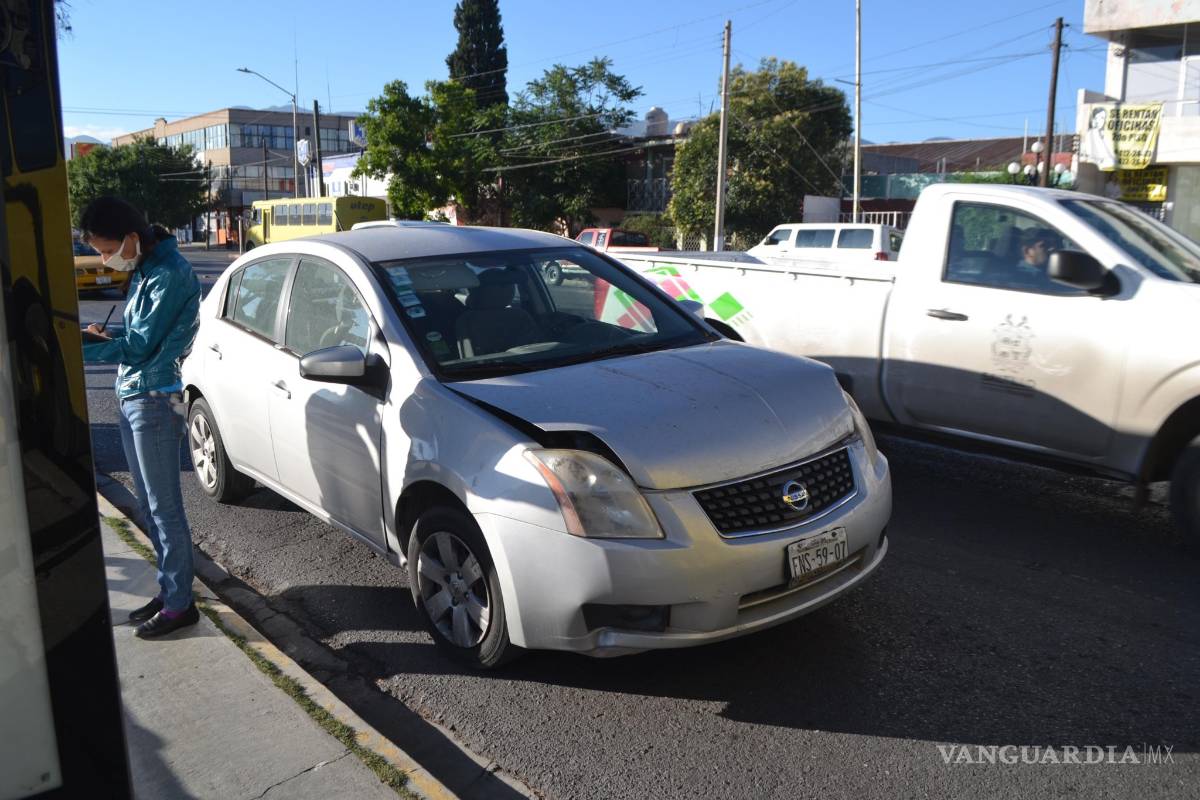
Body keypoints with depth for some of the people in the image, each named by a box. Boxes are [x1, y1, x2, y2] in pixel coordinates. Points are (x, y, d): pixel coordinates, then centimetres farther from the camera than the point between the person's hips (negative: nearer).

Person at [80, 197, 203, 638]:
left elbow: (141, 345, -18)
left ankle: (179, 604, 8)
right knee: (149, 505, 15)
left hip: (153, 402, -9)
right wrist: (104, 337, 2)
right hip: (130, 399, 9)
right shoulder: (144, 270, 12)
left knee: (164, 507, -2)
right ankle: (169, 590, 26)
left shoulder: (170, 273, -17)